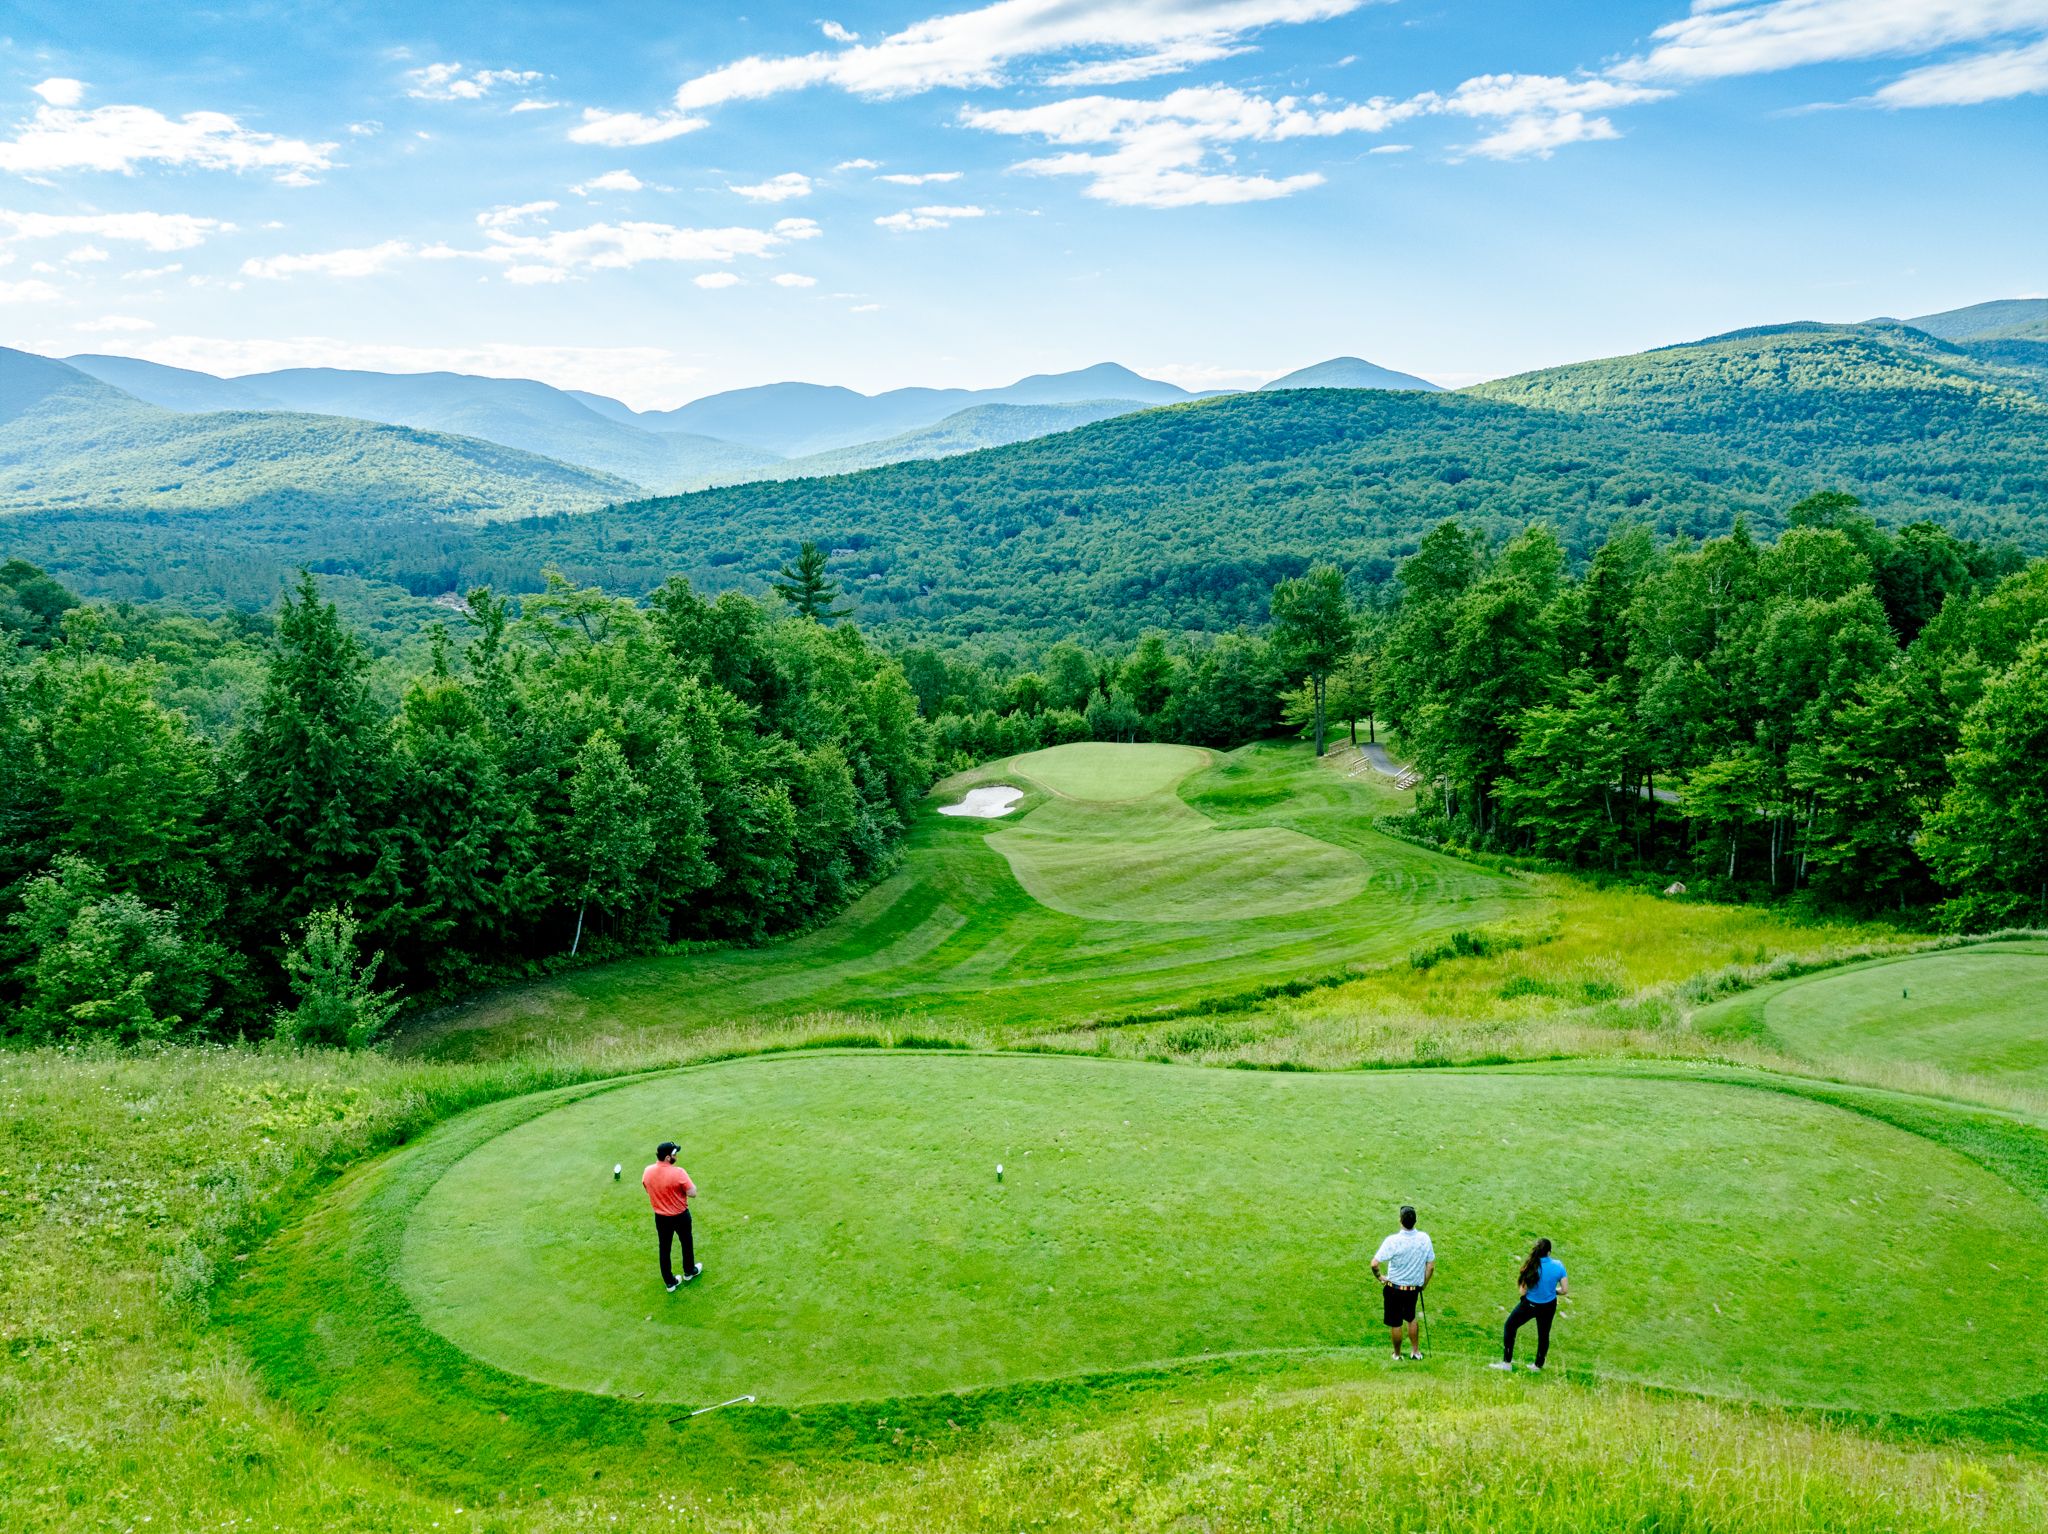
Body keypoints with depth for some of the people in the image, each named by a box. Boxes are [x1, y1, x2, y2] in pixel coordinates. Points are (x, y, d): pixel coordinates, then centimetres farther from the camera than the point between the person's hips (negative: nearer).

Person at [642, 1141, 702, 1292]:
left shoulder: (647, 1172, -14)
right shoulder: (678, 1173, -30)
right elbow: (692, 1193, -24)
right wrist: (691, 1185, -4)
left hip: (660, 1217, 3)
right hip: (680, 1216, -3)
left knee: (664, 1249, 19)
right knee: (687, 1243, 24)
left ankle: (670, 1282, 31)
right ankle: (689, 1271, 45)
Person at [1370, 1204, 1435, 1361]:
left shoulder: (1393, 1241, -24)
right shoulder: (1424, 1238, -13)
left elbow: (1374, 1264, -26)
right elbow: (1431, 1266, -4)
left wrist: (1379, 1277, -7)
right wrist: (1424, 1285, 10)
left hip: (1394, 1288, -4)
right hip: (1414, 1288, 4)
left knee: (1396, 1324, 15)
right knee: (1411, 1318, 29)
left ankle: (1397, 1355, 32)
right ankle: (1416, 1351, 37)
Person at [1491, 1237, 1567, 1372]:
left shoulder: (1531, 1267, -25)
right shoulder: (1558, 1266, -18)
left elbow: (1522, 1291, -19)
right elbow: (1565, 1290, -10)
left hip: (1530, 1305, -3)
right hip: (1549, 1306, 3)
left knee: (1509, 1327, 17)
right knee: (1544, 1334, 25)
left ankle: (1507, 1363, 19)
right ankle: (1538, 1366, 42)